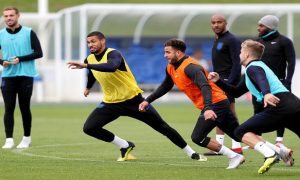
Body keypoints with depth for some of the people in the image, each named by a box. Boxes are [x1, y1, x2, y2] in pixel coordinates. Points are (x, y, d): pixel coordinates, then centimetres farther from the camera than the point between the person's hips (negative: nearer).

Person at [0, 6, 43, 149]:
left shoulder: (29, 33, -2)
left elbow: (38, 53, -5)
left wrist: (20, 59, -16)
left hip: (25, 76, -2)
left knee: (24, 108, 3)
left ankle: (27, 139, 15)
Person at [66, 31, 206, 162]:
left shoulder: (113, 54, -22)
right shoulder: (90, 59, 1)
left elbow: (112, 66, -48)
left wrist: (86, 66, -50)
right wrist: (88, 88, 44)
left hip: (133, 100, -6)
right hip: (111, 103, 6)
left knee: (161, 126, -3)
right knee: (89, 128, -11)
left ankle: (191, 153, 11)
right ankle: (125, 146, 7)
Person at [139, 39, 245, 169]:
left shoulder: (190, 67, -19)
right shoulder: (171, 68, 10)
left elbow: (205, 86, -32)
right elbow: (165, 87, 28)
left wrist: (208, 108, -46)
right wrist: (148, 101, 23)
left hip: (215, 103, -9)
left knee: (197, 137, -11)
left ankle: (234, 156, -7)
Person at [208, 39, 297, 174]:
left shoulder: (252, 68, 1)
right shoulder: (258, 65, 30)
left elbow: (262, 79, -25)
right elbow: (236, 92, 36)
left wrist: (266, 93, -46)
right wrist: (218, 81, 28)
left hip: (280, 106, -9)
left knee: (241, 132, -2)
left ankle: (270, 154, -22)